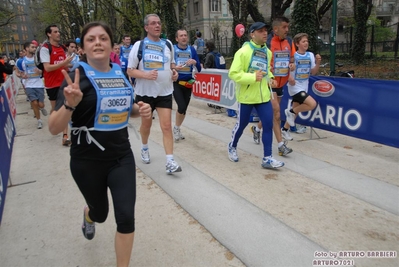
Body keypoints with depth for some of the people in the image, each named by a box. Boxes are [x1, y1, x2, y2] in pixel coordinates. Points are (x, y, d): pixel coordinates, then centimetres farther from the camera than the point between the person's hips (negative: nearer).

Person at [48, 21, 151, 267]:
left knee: (126, 217, -2)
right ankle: (88, 216, 59)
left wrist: (140, 110, -5)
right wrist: (69, 104, -38)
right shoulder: (77, 77, -15)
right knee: (100, 213, 19)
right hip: (87, 162, -3)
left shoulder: (120, 73, 1)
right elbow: (54, 128, -19)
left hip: (122, 157, 3)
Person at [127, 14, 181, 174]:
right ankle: (144, 148, 43)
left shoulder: (168, 44, 5)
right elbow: (130, 71, -6)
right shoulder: (139, 45, -5)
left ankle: (170, 162, -7)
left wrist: (174, 72, -1)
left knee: (166, 125, -7)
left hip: (165, 92, 1)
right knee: (146, 123, 15)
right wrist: (146, 75, -24)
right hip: (145, 92, -1)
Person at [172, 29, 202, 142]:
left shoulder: (192, 50, 4)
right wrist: (174, 67, -24)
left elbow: (199, 69, 3)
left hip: (188, 83, 4)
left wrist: (195, 62, -17)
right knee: (181, 107, -17)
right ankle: (176, 128, 9)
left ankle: (177, 129, 30)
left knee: (184, 108, 9)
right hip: (176, 82, -4)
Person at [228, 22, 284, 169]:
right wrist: (253, 77, -25)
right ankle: (232, 147, 36)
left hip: (263, 95, 6)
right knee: (242, 124, 9)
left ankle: (267, 158, 6)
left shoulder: (268, 52, 8)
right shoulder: (243, 51, -13)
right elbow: (233, 73, -17)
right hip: (246, 96, -5)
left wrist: (270, 78, 3)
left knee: (268, 125, -2)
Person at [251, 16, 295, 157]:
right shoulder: (267, 42, -15)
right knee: (276, 111, -14)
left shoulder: (289, 42, 5)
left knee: (271, 112, 17)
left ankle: (257, 128, 43)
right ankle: (281, 146, -10)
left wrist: (292, 65, -2)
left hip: (281, 83, 7)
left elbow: (292, 58, 18)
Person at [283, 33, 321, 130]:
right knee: (313, 104, -21)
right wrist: (289, 77, -26)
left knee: (295, 111, 11)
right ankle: (291, 112, 0)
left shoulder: (310, 55, 5)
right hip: (295, 87, -6)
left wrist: (318, 63, -10)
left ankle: (284, 130, 26)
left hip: (304, 87, 6)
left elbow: (313, 72, 7)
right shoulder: (293, 56, -12)